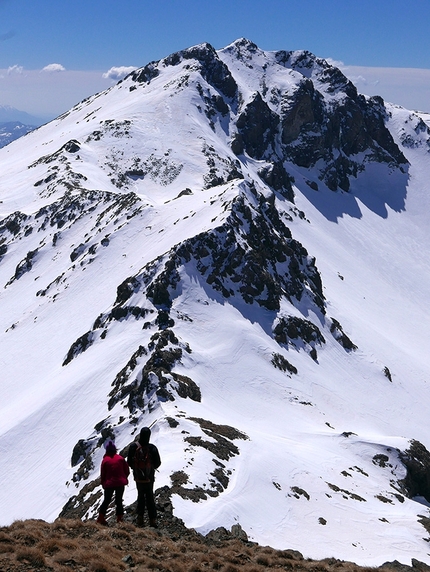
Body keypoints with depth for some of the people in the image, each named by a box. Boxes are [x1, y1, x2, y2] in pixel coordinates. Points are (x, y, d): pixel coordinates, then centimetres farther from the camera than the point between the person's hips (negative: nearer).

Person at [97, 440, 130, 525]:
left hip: (109, 484, 0)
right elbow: (127, 471, 1)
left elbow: (102, 474, -2)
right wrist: (124, 479, 19)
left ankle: (101, 518, 13)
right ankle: (119, 519, 5)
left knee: (106, 500, 13)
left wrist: (103, 484, 14)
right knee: (119, 501, 9)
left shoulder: (105, 460, -7)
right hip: (120, 483, 0)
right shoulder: (120, 458, -5)